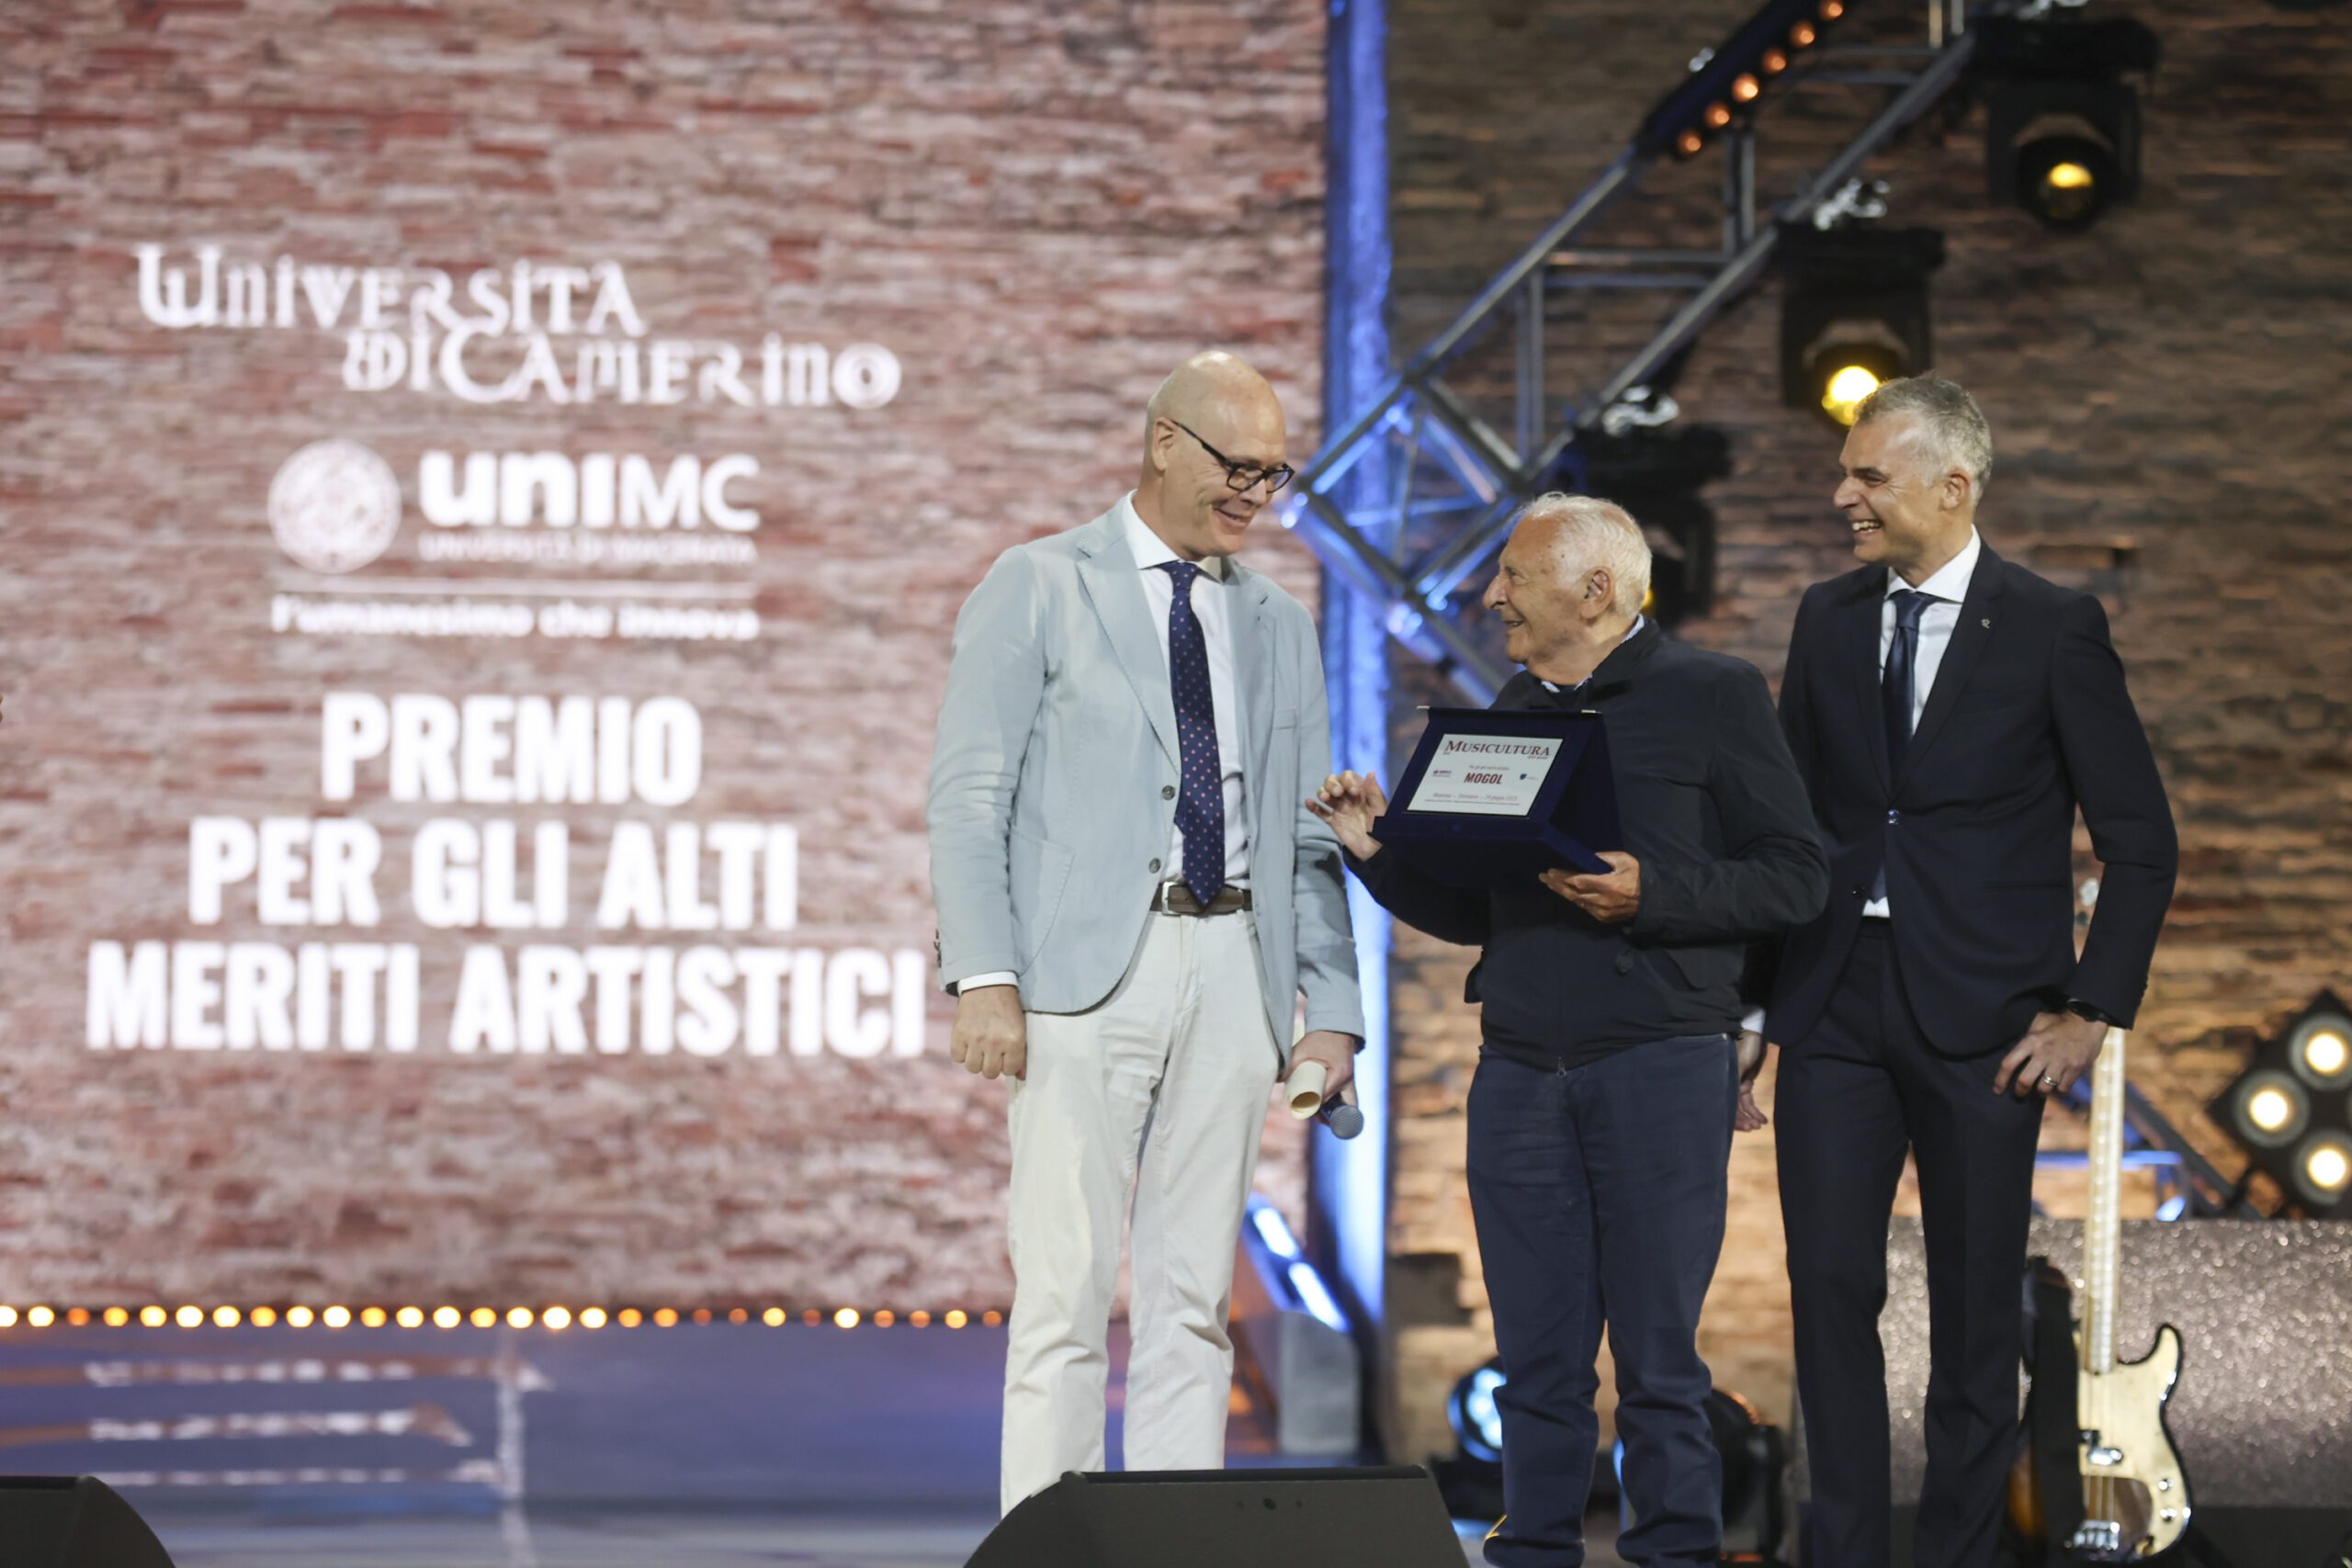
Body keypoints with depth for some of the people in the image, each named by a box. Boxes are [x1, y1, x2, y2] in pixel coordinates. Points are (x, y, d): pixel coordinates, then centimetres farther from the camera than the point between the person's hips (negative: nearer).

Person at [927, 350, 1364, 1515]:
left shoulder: (1279, 626, 18)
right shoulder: (1038, 588, 4)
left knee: (1194, 1300, 4)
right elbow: (968, 794, -2)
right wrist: (984, 975, -13)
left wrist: (1333, 1008, 6)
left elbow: (1309, 837, 17)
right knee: (1066, 1292, -8)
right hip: (1087, 973, -4)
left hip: (1234, 971, 4)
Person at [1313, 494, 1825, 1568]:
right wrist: (1376, 851, 6)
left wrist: (1649, 895, -16)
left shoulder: (1713, 698, 1)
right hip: (1519, 1070, 5)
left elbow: (1795, 877, -5)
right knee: (1537, 1359, 6)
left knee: (1657, 1353, -2)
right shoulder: (1512, 714, 17)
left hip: (1660, 1065, -5)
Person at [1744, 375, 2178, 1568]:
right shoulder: (1828, 619, 9)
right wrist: (1749, 995, 8)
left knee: (1976, 1309, 4)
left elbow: (2141, 842, -1)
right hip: (1833, 1005, 3)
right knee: (1830, 1287, 0)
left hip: (1979, 1019, -3)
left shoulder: (2054, 630, -4)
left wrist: (2093, 1012, -7)